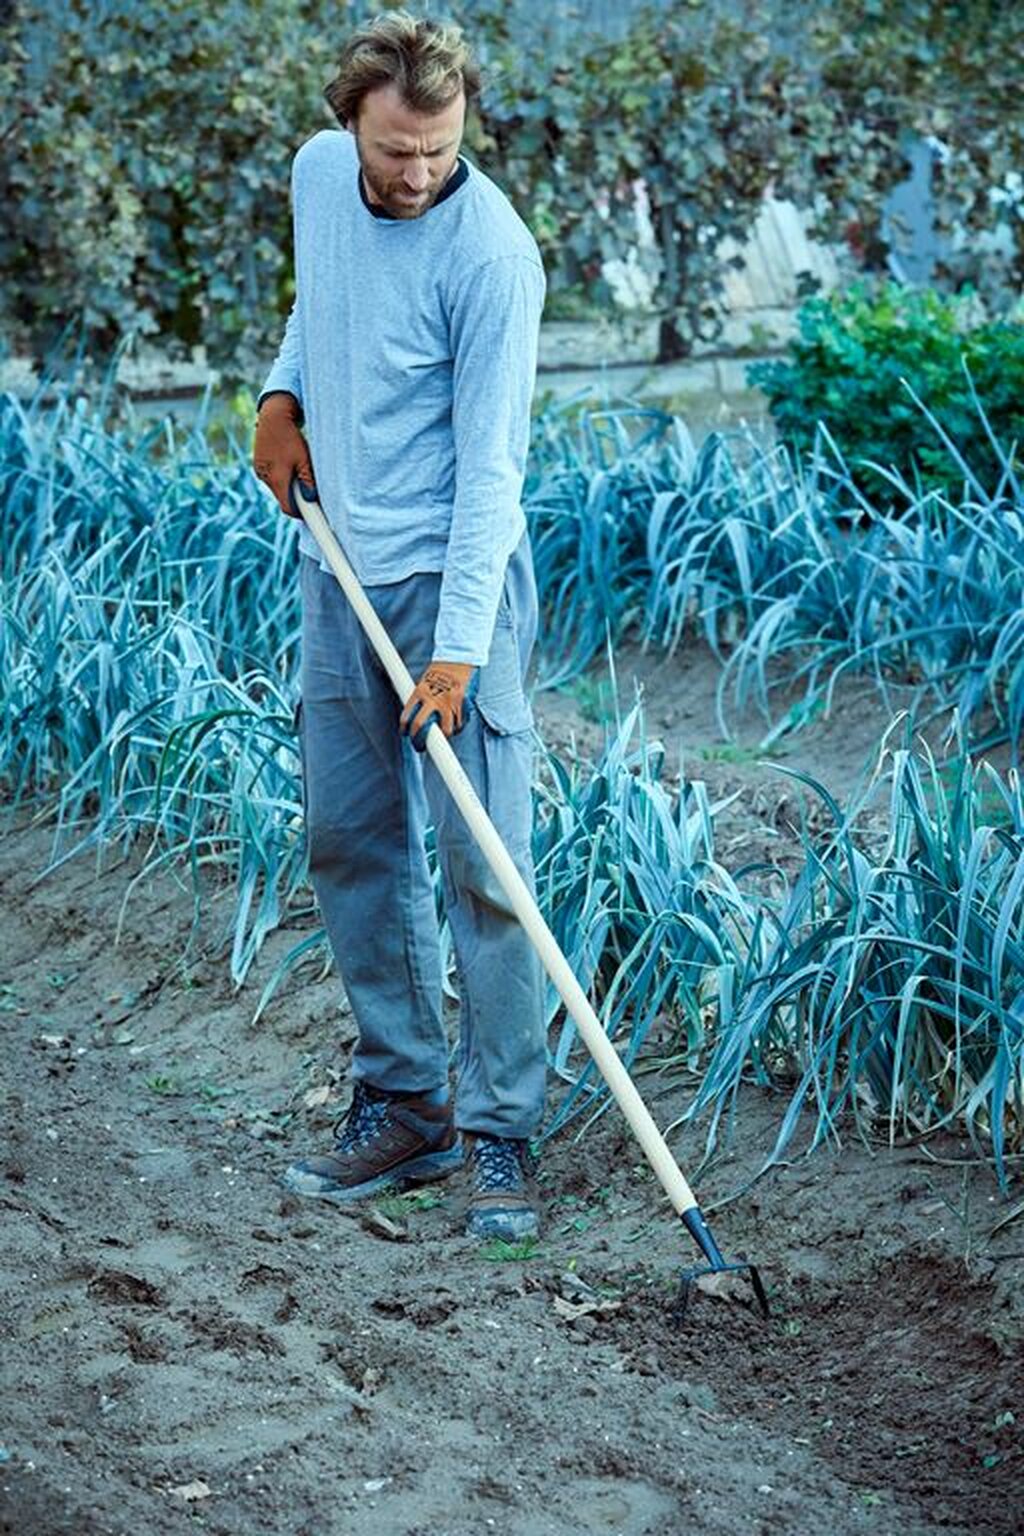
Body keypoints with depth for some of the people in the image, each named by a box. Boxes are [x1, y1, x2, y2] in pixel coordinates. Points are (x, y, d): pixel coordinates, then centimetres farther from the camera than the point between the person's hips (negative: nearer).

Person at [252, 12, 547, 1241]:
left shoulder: (491, 252, -19)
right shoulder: (318, 174, 2)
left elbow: (489, 467, -21)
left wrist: (458, 645, -26)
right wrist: (284, 391, 8)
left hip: (453, 574, -7)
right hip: (338, 566, 7)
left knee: (481, 859, -7)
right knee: (348, 844, 10)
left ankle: (497, 1137, 2)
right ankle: (402, 1107, 20)